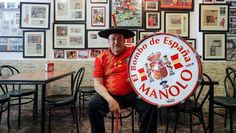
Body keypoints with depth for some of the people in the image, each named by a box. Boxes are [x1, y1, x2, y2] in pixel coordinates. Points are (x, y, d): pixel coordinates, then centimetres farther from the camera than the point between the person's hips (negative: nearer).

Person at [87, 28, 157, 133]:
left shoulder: (133, 51, 0)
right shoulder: (101, 58, 1)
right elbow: (98, 84, -4)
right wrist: (110, 100, -17)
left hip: (133, 94, 0)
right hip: (110, 95, 1)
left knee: (150, 105, -22)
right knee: (92, 106, -22)